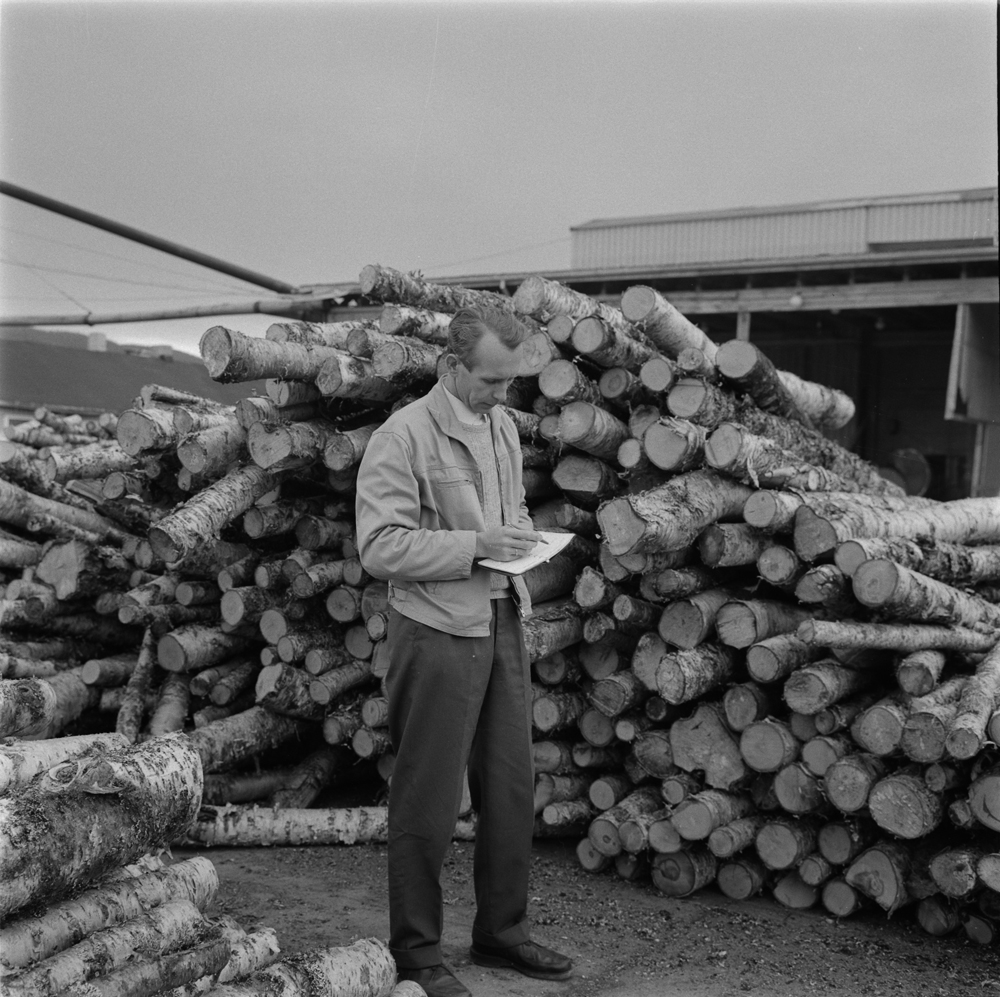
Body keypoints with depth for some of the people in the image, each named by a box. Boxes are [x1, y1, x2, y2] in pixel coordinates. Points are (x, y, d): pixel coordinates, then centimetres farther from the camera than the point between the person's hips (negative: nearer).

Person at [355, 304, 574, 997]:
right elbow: (379, 547, -17)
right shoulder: (404, 436, -13)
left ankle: (502, 930, 30)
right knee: (428, 802, 3)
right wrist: (473, 544, -23)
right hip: (438, 633, -7)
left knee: (512, 785, 13)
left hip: (503, 623, 7)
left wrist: (521, 538, 4)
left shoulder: (503, 428, 11)